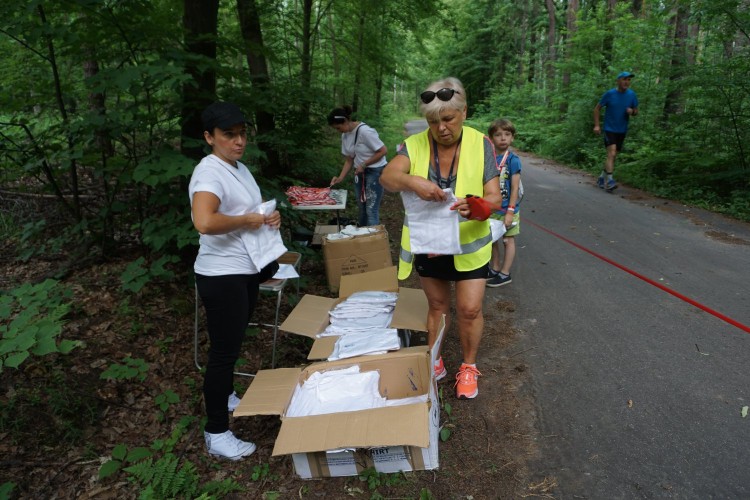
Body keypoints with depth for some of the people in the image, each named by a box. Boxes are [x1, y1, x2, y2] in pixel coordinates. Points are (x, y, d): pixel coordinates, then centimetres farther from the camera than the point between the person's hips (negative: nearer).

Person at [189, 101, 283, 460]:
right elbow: (204, 222, -39)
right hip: (222, 275, -9)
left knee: (233, 344, 24)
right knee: (223, 351, 1)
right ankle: (216, 434, 16)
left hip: (246, 270, 9)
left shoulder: (240, 168, 9)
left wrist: (270, 216, 3)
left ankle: (224, 396, 47)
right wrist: (248, 220, -25)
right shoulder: (209, 172, -21)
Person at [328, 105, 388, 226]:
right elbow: (349, 160, 8)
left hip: (375, 171, -8)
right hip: (360, 173, 8)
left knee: (371, 210, -8)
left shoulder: (364, 131, -21)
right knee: (361, 208, 14)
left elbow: (383, 150, -20)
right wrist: (340, 178, -4)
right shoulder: (345, 135, 4)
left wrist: (364, 165, -18)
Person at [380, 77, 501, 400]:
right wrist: (412, 181, -46)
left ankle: (468, 366, 26)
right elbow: (387, 176, -25)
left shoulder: (480, 145, -11)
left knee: (469, 309, 0)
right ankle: (434, 362, 37)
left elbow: (494, 196, -15)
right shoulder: (415, 144, -9)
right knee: (436, 306, 17)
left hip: (468, 244, -1)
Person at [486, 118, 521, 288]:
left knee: (508, 240, 8)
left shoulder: (512, 160, -14)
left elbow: (515, 188, -15)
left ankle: (505, 274, 20)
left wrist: (510, 211, -18)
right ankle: (495, 269, 35)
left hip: (507, 209, -5)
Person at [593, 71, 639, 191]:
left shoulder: (632, 95, 1)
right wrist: (596, 125, -9)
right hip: (609, 129, -4)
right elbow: (597, 108, -1)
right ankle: (609, 181, -25)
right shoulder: (609, 94, -8)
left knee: (613, 157, 11)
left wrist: (632, 111, -13)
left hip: (622, 131, 5)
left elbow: (636, 111, 11)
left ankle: (601, 178, 27)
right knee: (611, 154, -21)